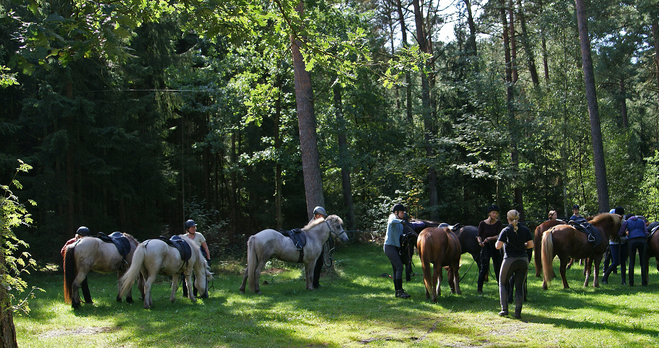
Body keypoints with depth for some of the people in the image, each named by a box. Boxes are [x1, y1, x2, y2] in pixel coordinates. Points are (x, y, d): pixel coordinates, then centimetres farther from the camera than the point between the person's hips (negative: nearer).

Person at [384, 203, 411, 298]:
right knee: (399, 267, -16)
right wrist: (400, 221, -51)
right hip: (390, 246, -9)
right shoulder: (393, 218, -9)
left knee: (396, 269, 9)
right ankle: (400, 291, -17)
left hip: (396, 247, 9)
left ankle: (397, 291, 13)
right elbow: (392, 221, -33)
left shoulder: (400, 223, 17)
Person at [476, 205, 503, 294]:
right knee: (484, 268, -10)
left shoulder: (498, 223, 1)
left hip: (496, 247, 2)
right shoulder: (482, 224, -2)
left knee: (498, 268, 7)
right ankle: (479, 288, -2)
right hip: (485, 247, -2)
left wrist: (489, 238, -24)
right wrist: (480, 241, -22)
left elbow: (499, 236, -9)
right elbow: (479, 236, -1)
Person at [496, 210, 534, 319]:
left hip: (509, 260, -2)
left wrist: (501, 242, 8)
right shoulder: (525, 230, 0)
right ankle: (518, 312, 3)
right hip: (523, 260, 3)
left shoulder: (506, 231, -8)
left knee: (503, 283, 16)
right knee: (519, 286, 10)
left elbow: (498, 246, -13)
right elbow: (531, 245, 0)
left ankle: (504, 309, 8)